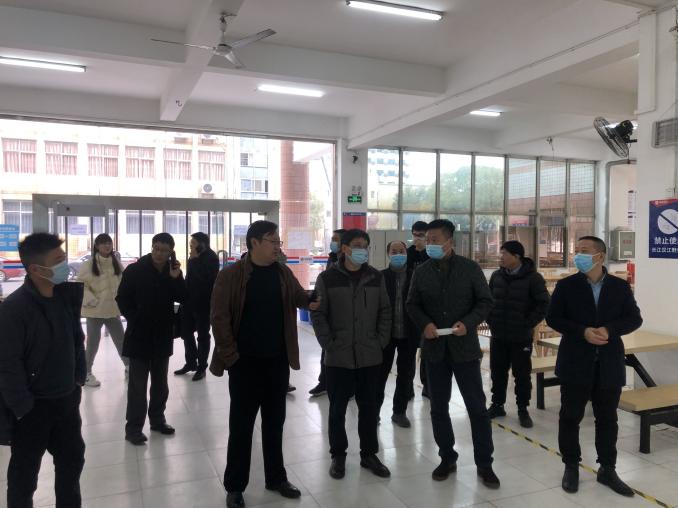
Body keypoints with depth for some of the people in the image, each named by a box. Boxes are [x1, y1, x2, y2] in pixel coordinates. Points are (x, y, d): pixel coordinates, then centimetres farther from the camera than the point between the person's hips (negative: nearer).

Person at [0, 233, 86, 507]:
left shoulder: (68, 294, -1)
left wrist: (79, 377, 10)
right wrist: (23, 408, -17)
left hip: (66, 399, 6)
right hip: (32, 407, -6)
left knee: (72, 460, 21)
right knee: (24, 473, 13)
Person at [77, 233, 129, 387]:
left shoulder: (116, 263, 4)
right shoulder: (88, 264, -11)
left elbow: (122, 284, 11)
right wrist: (92, 301, -19)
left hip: (113, 309, 5)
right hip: (95, 310, -5)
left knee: (121, 339, 16)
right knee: (93, 343, 5)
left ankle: (129, 366, 33)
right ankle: (86, 373, 21)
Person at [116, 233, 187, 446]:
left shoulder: (174, 272, 2)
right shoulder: (134, 270, -9)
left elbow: (183, 298, -5)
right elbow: (122, 299, -4)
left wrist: (176, 279, -18)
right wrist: (135, 320, -8)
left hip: (163, 335, 4)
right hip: (139, 335, -4)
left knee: (160, 383, 14)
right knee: (138, 384, 1)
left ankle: (157, 419, 27)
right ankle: (133, 427, 9)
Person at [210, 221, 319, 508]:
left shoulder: (284, 274, 4)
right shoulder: (231, 275, -11)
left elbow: (299, 297, 17)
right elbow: (219, 317, -12)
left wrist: (312, 302, -1)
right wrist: (229, 354, -13)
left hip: (278, 361, 4)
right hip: (245, 362, -4)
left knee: (274, 422, 16)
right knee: (241, 425, 7)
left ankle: (276, 478, 32)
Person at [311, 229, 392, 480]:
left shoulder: (376, 277, 4)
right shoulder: (327, 278, -4)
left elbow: (385, 312, 8)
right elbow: (318, 314, -4)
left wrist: (381, 342, -1)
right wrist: (329, 344, -10)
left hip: (370, 356, 3)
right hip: (338, 357, -2)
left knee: (369, 407, 11)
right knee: (338, 408, 9)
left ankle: (369, 454, 27)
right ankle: (338, 455, 25)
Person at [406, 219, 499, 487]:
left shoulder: (470, 268, -5)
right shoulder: (421, 272, 3)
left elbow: (485, 301, -3)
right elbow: (413, 304, 7)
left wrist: (468, 323, -19)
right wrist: (424, 324, -12)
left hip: (464, 347, -3)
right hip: (434, 348, 3)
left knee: (477, 407, 4)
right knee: (438, 407, 11)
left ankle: (484, 464, 18)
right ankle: (447, 458, 28)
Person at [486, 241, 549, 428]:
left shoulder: (532, 277, -10)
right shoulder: (497, 276, 5)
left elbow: (543, 304, -10)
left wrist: (528, 324, -11)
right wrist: (491, 320, 5)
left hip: (521, 337, -4)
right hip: (498, 336, 4)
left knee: (522, 375, 6)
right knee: (497, 372, 13)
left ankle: (523, 409, 21)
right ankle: (497, 405, 27)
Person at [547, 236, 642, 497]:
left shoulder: (620, 286, 2)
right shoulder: (566, 285, -2)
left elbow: (634, 319, 2)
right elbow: (552, 318, -4)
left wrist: (609, 330, -17)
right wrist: (583, 332, -18)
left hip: (609, 364, 1)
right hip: (575, 363, -1)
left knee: (607, 419, 12)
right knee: (571, 416, 7)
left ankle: (607, 469, 27)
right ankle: (571, 467, 23)